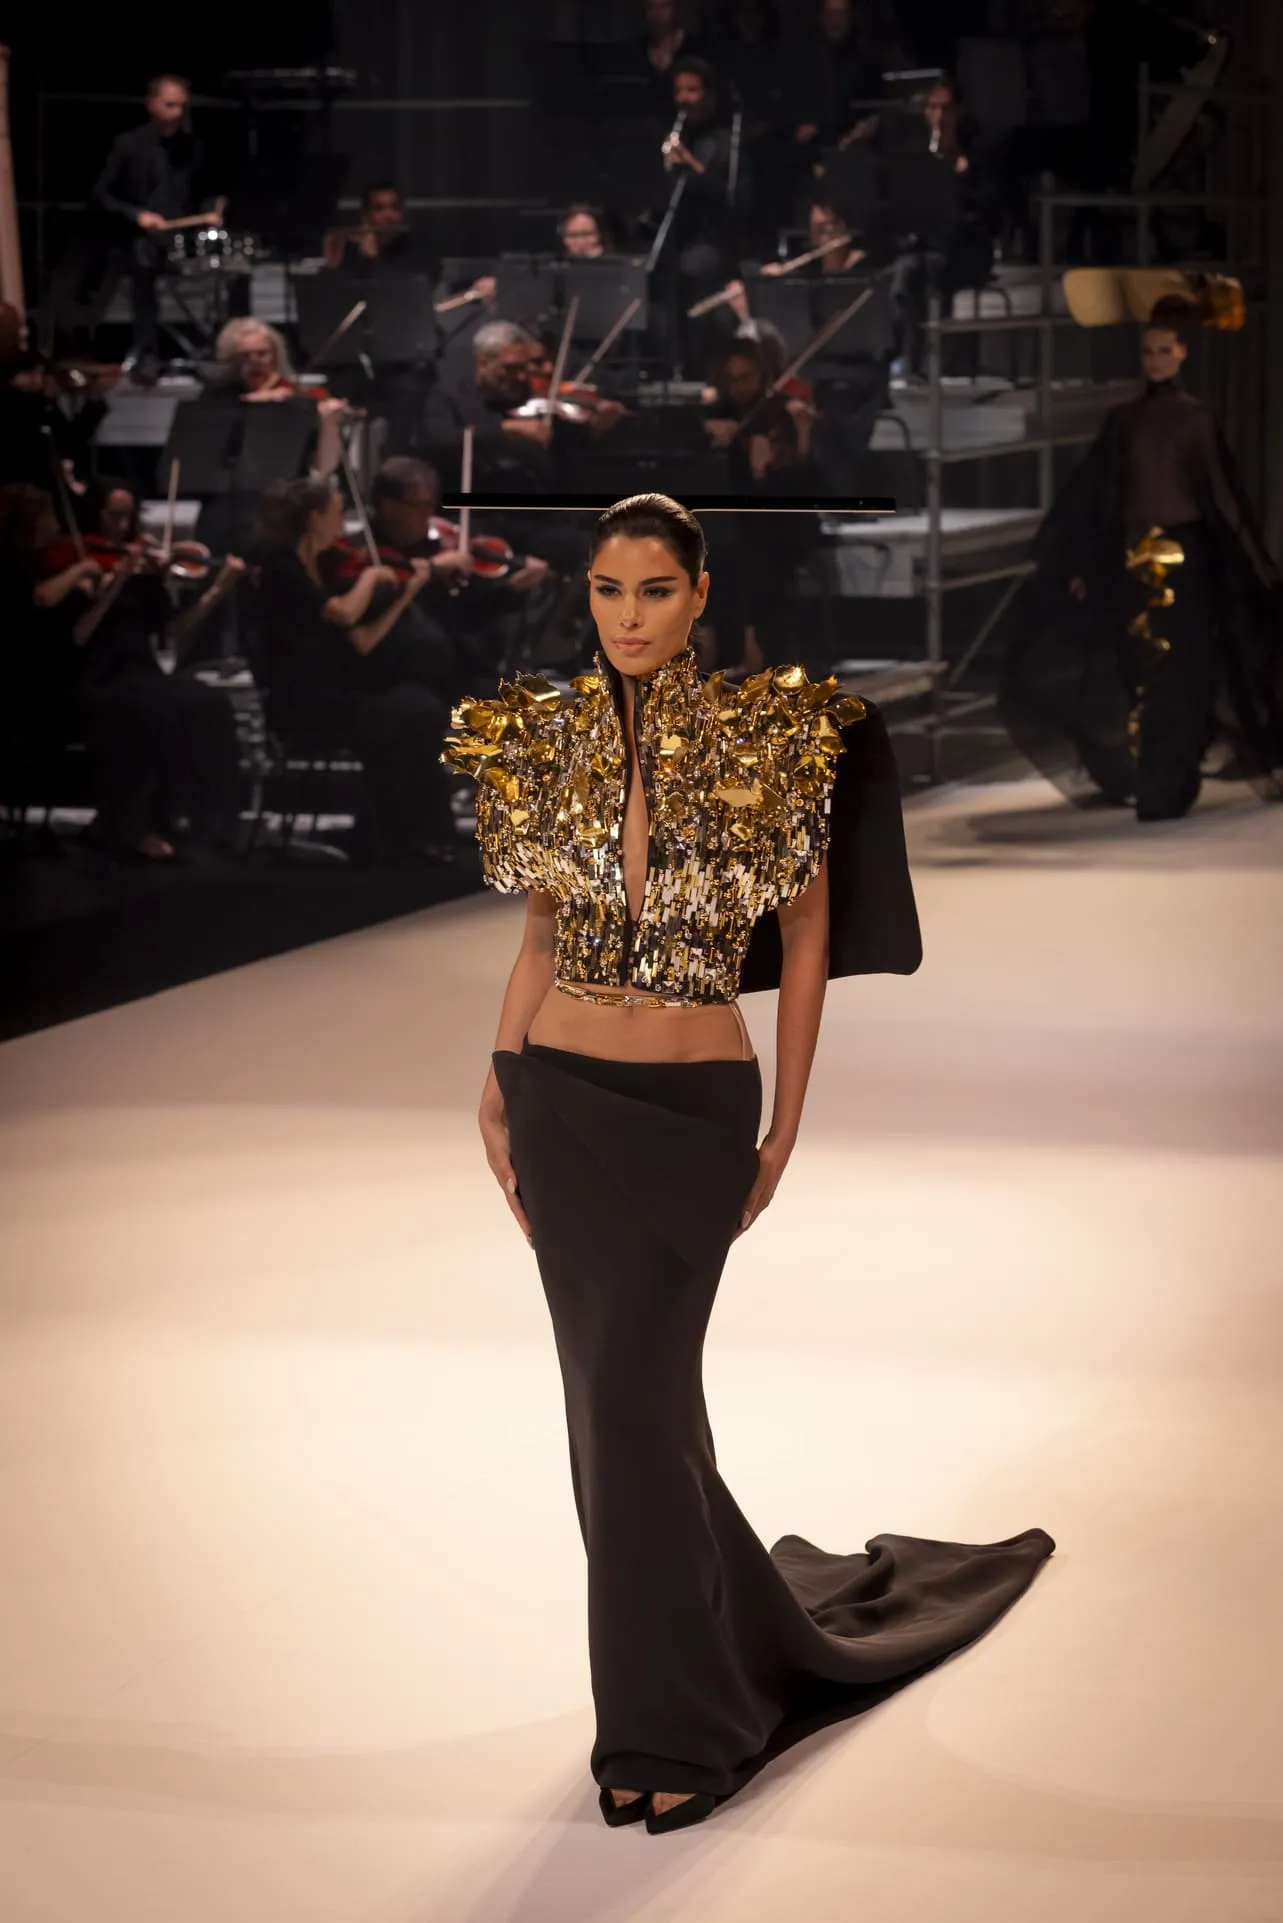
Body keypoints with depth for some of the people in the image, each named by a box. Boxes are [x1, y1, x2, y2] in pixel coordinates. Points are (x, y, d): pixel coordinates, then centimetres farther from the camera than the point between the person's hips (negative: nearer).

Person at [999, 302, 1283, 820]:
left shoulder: (1197, 419, 2)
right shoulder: (1123, 420, 9)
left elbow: (1223, 492, 0)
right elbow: (1095, 495, 9)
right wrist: (1080, 564, 4)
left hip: (1183, 554, -3)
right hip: (1130, 557, 3)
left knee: (1177, 673, -6)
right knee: (1134, 669, 1)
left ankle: (1169, 788, -4)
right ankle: (1147, 779, 10)